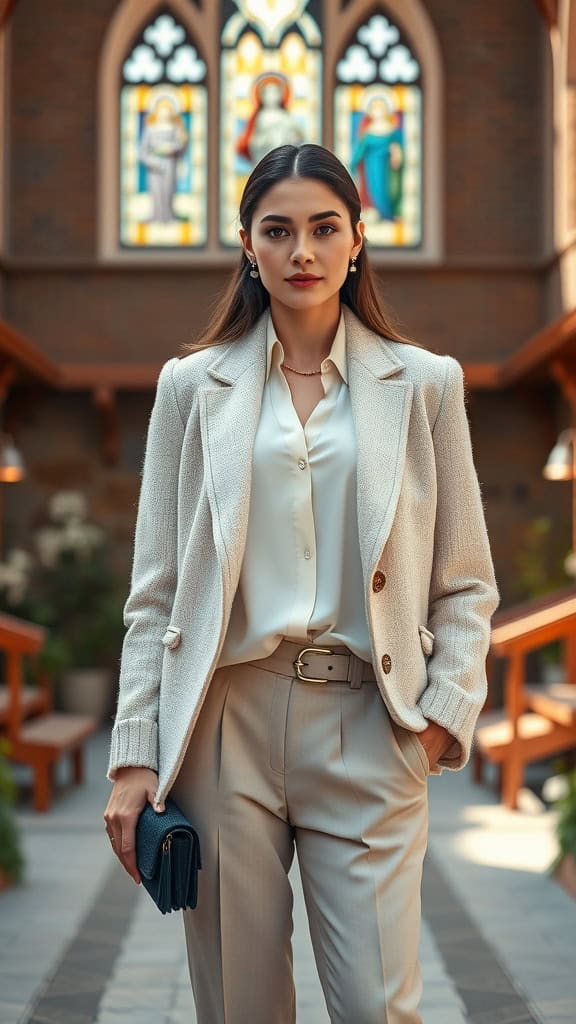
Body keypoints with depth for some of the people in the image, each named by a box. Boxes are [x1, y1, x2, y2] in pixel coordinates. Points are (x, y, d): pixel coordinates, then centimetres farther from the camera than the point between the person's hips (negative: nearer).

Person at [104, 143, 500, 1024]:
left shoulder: (425, 383, 8)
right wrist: (134, 755, 0)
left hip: (366, 727, 0)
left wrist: (448, 710, -6)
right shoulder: (193, 385, 8)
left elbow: (467, 581, 9)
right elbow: (156, 590, 6)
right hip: (226, 720, 1)